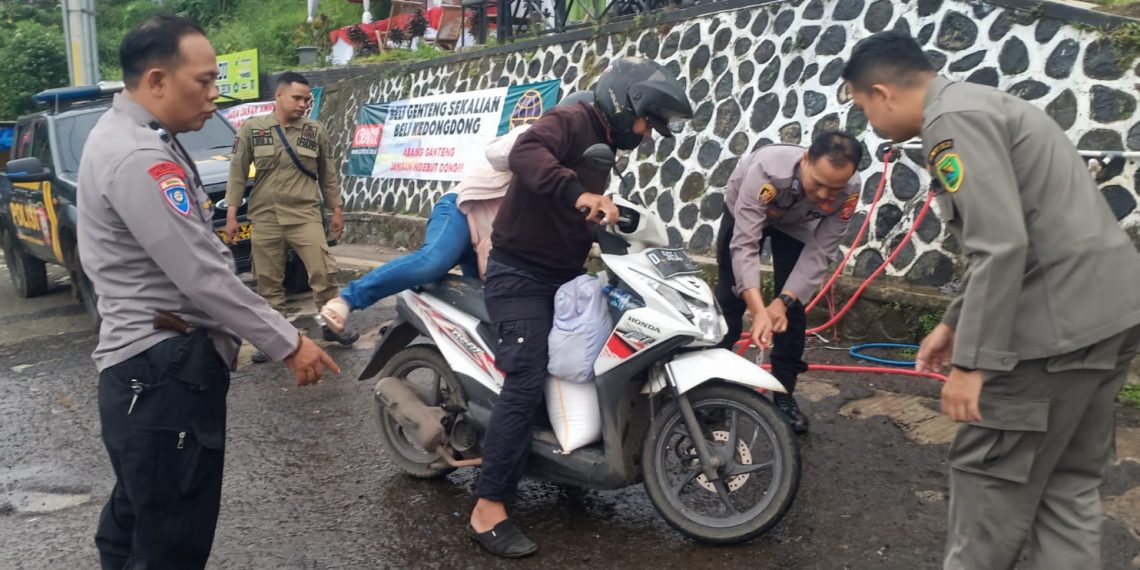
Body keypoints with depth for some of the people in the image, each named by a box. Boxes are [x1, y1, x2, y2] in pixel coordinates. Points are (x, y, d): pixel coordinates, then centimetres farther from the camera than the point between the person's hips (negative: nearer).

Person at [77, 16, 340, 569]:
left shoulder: (134, 138, 14)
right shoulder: (138, 158, -21)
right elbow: (202, 275, -24)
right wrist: (288, 343, -17)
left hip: (154, 359, 11)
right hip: (163, 366, -11)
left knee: (139, 514, 24)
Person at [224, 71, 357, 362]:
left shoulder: (315, 131, 5)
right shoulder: (251, 129, 4)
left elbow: (328, 174, 13)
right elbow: (237, 173, 4)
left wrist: (336, 209, 12)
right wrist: (231, 213, 0)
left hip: (305, 215, 0)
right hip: (265, 218, 0)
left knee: (324, 272, -8)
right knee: (269, 282, 5)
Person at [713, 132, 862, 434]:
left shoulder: (850, 191, -33)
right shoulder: (767, 169, -44)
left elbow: (820, 253, -27)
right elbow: (744, 244, -46)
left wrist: (783, 301, -38)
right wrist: (758, 310, -55)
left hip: (796, 224, 2)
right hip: (745, 213, -2)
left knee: (793, 309, -6)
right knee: (729, 300, -1)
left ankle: (784, 394, 7)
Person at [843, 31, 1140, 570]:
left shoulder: (952, 119, -13)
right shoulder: (978, 105, 19)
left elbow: (1002, 246, -23)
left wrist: (972, 361, -20)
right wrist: (954, 323, 26)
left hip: (1060, 320, -10)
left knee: (990, 475, 4)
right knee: (1066, 483, 16)